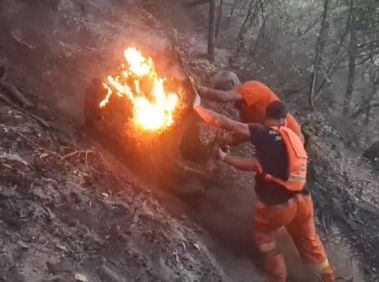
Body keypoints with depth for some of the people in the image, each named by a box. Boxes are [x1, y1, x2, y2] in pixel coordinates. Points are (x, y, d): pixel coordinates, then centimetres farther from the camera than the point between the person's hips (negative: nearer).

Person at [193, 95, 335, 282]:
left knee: (263, 236, 25)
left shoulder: (263, 134, -7)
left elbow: (226, 124, -11)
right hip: (301, 200, 6)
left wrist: (198, 108, 1)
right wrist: (226, 158, 22)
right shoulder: (292, 138, 14)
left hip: (277, 205, -5)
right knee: (309, 242, 27)